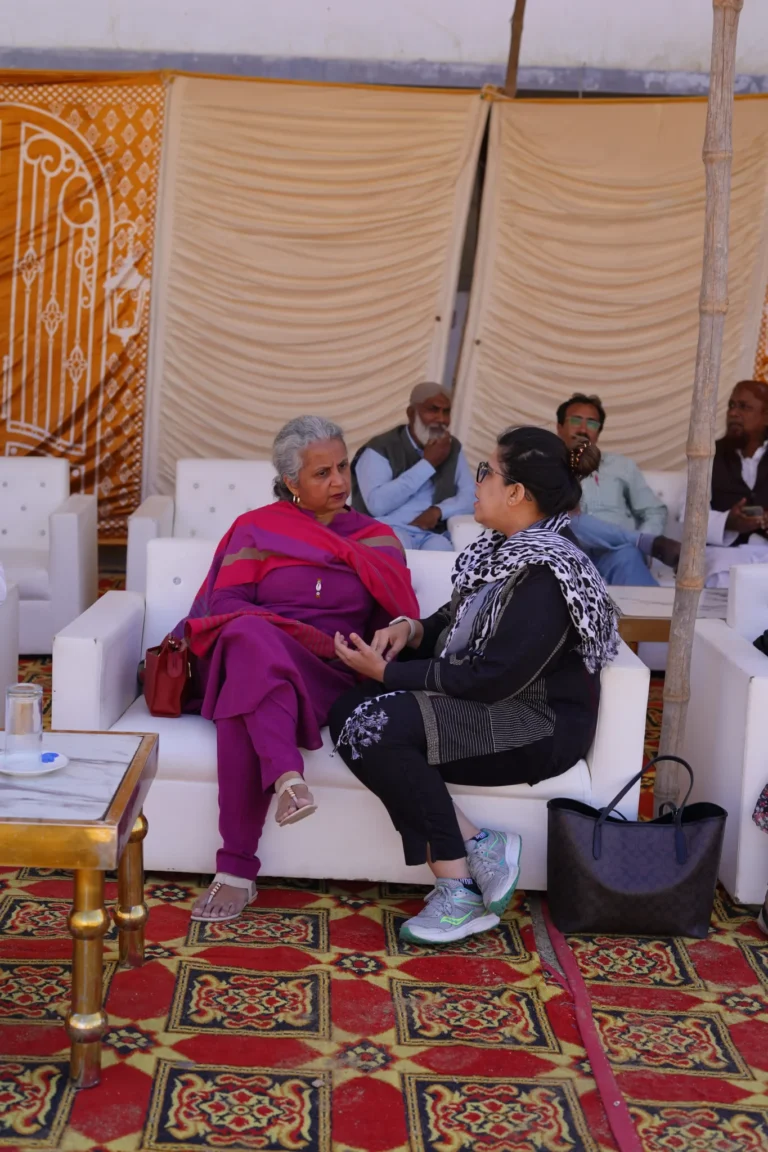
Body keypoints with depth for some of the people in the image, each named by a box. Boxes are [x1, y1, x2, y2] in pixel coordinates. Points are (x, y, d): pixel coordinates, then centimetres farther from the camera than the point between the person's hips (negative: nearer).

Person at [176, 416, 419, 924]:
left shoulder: (377, 540, 20)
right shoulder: (256, 529, 17)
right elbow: (224, 604, 4)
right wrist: (284, 634, -15)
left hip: (328, 677, 0)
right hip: (253, 654, 0)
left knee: (246, 698, -39)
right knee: (250, 635, -42)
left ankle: (237, 870, -47)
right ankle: (287, 777, -60)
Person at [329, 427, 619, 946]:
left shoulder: (548, 573, -21)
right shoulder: (503, 547, 7)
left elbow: (493, 679, -24)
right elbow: (459, 624, 19)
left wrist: (388, 673, -19)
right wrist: (412, 628, -3)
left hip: (538, 727, -10)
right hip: (481, 705, 10)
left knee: (381, 727, -27)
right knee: (350, 711, -8)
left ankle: (460, 891, -12)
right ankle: (479, 847, -7)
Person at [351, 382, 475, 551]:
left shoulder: (453, 448, 15)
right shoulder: (381, 448, -2)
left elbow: (471, 496, 7)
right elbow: (377, 504, -17)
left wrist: (438, 510, -15)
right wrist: (428, 464, -12)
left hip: (432, 534, 3)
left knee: (440, 548, -33)